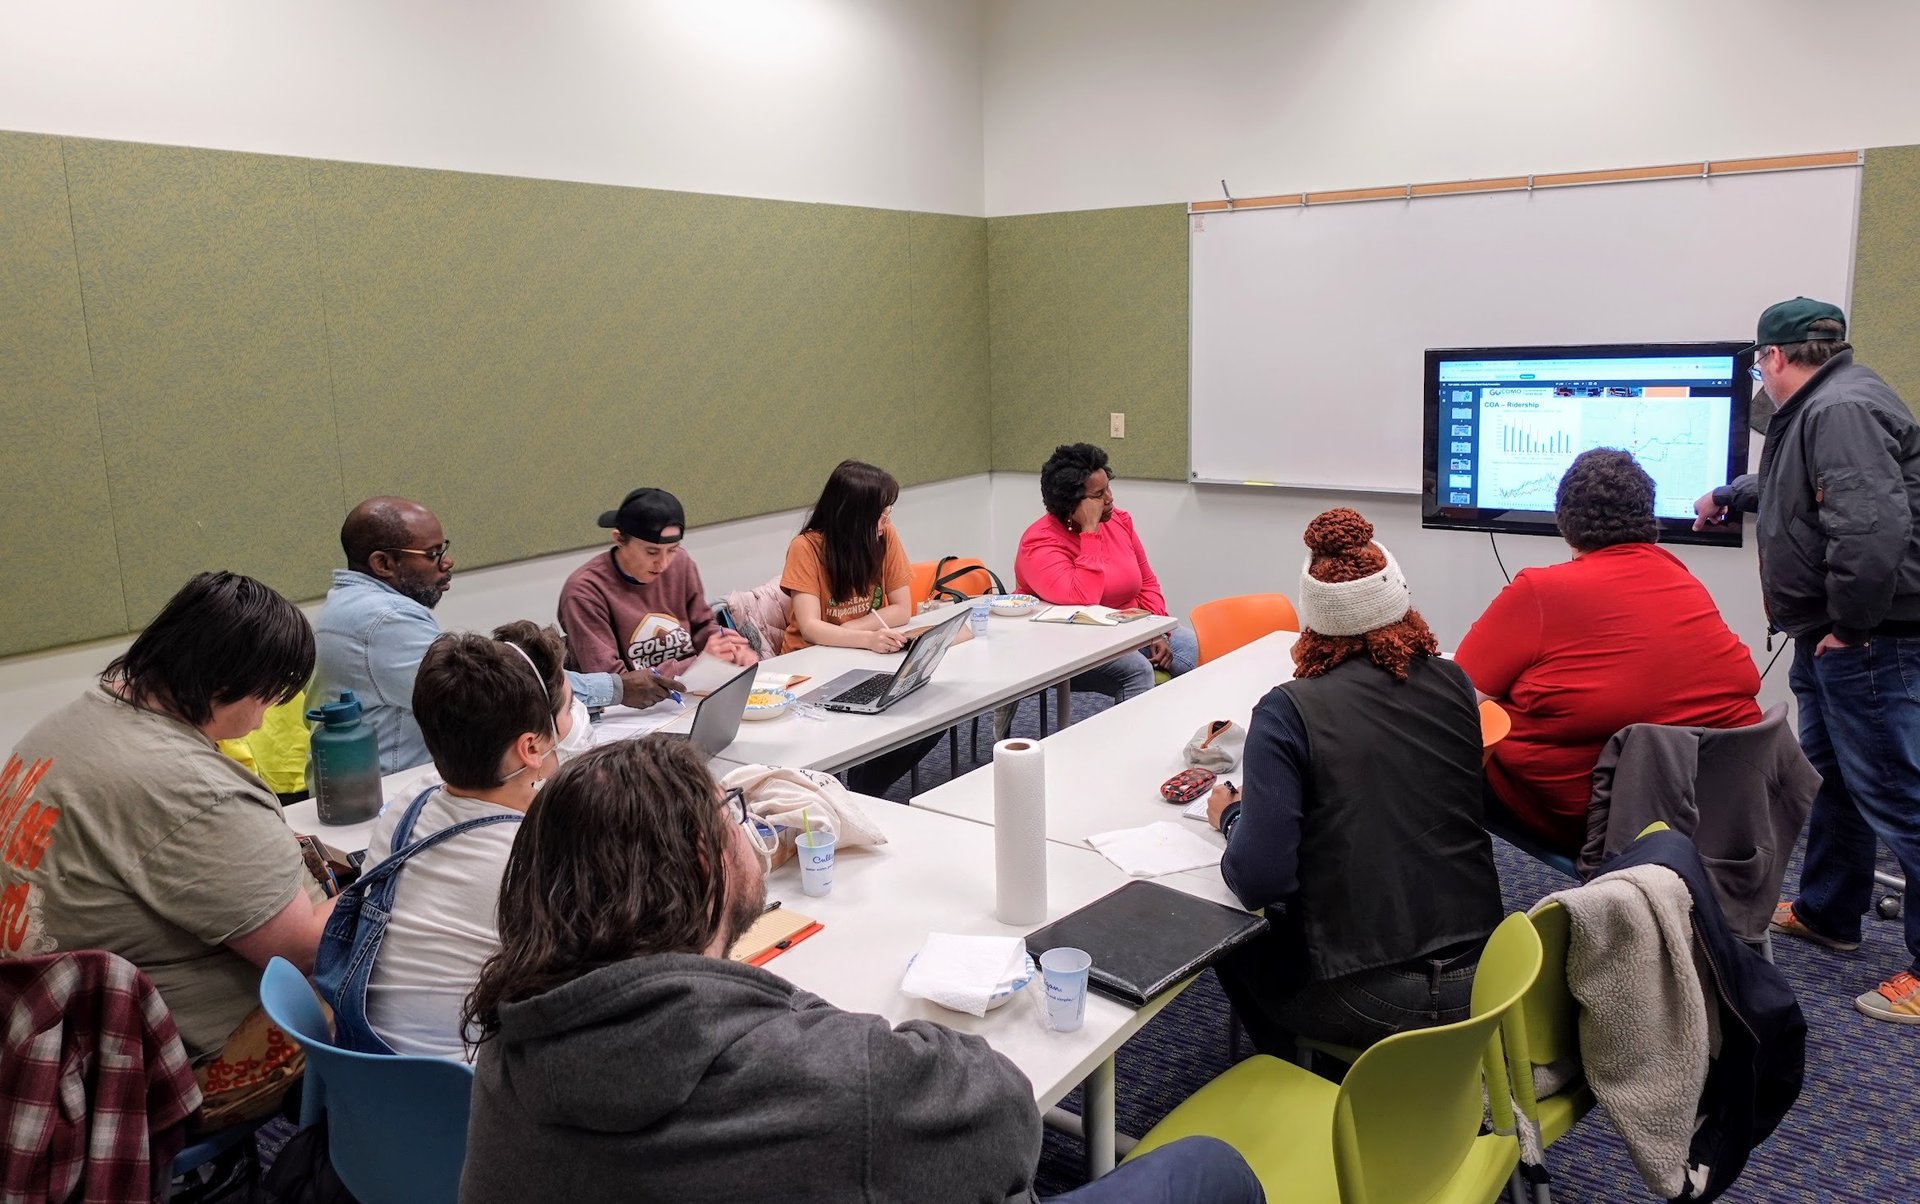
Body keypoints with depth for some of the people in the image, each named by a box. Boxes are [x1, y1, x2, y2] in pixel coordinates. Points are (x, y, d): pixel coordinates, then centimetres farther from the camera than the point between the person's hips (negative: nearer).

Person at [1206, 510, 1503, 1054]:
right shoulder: (1453, 683, -1)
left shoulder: (1287, 712, -16)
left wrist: (1231, 816, 0)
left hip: (1366, 1000, -5)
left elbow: (1259, 880, -21)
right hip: (1476, 979, 5)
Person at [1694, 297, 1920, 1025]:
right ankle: (1828, 912, 34)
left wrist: (1851, 625, -23)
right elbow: (1790, 485, 39)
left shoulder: (1842, 410, -19)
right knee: (1831, 776, 20)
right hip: (1831, 636, 11)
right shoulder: (1817, 410, 16)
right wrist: (1727, 496, 54)